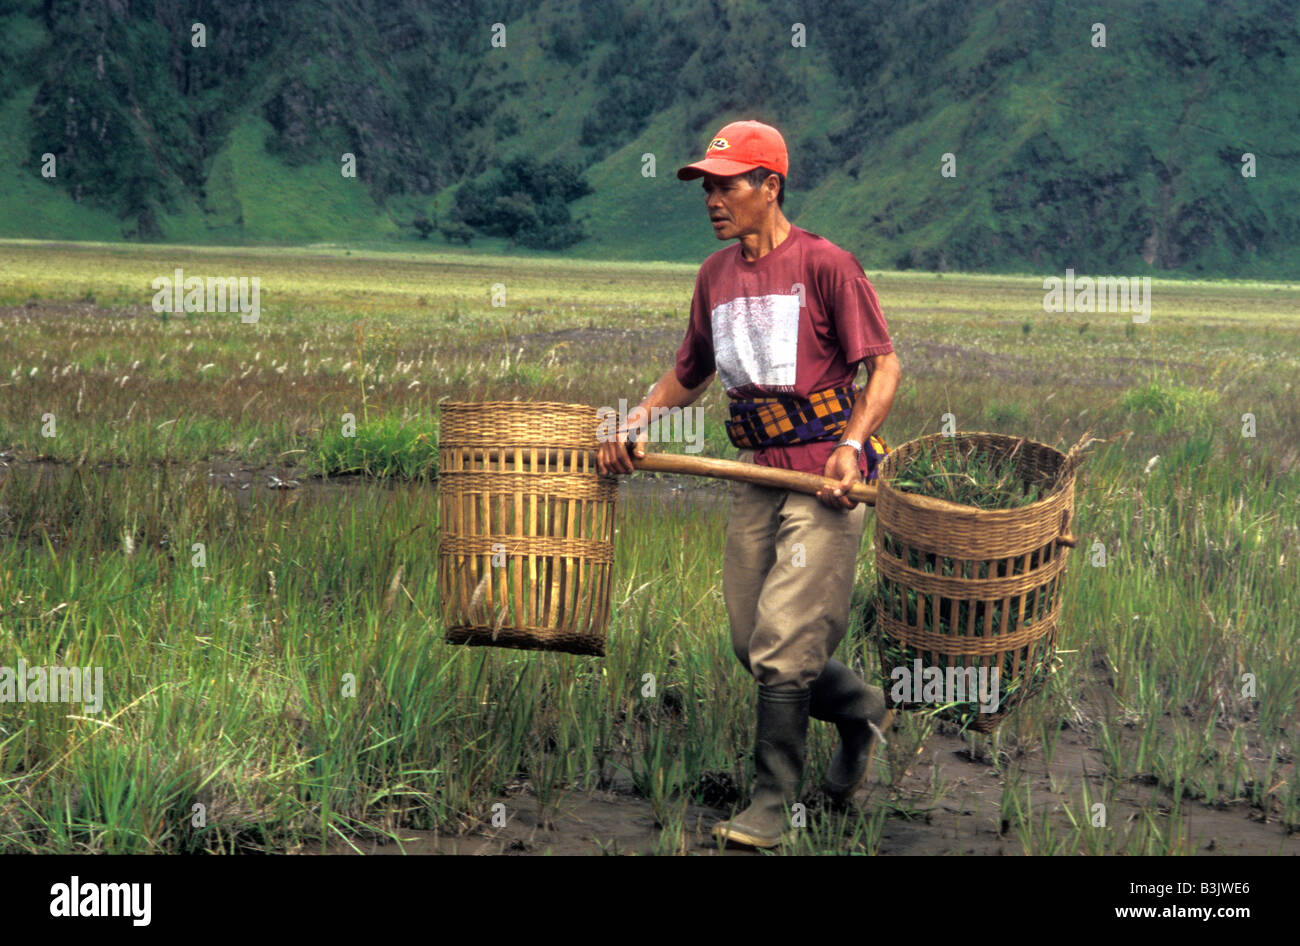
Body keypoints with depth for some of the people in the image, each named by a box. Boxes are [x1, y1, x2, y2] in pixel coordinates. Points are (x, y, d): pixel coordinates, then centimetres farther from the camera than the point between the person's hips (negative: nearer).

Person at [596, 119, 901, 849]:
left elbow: (884, 365, -7)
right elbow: (690, 373, 23)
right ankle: (860, 711, 36)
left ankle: (773, 805, 6)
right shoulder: (716, 276, 12)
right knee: (753, 645, 10)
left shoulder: (825, 264, -7)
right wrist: (641, 420, 6)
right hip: (757, 476, 7)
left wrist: (853, 443, -20)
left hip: (826, 477, -7)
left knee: (782, 645, -8)